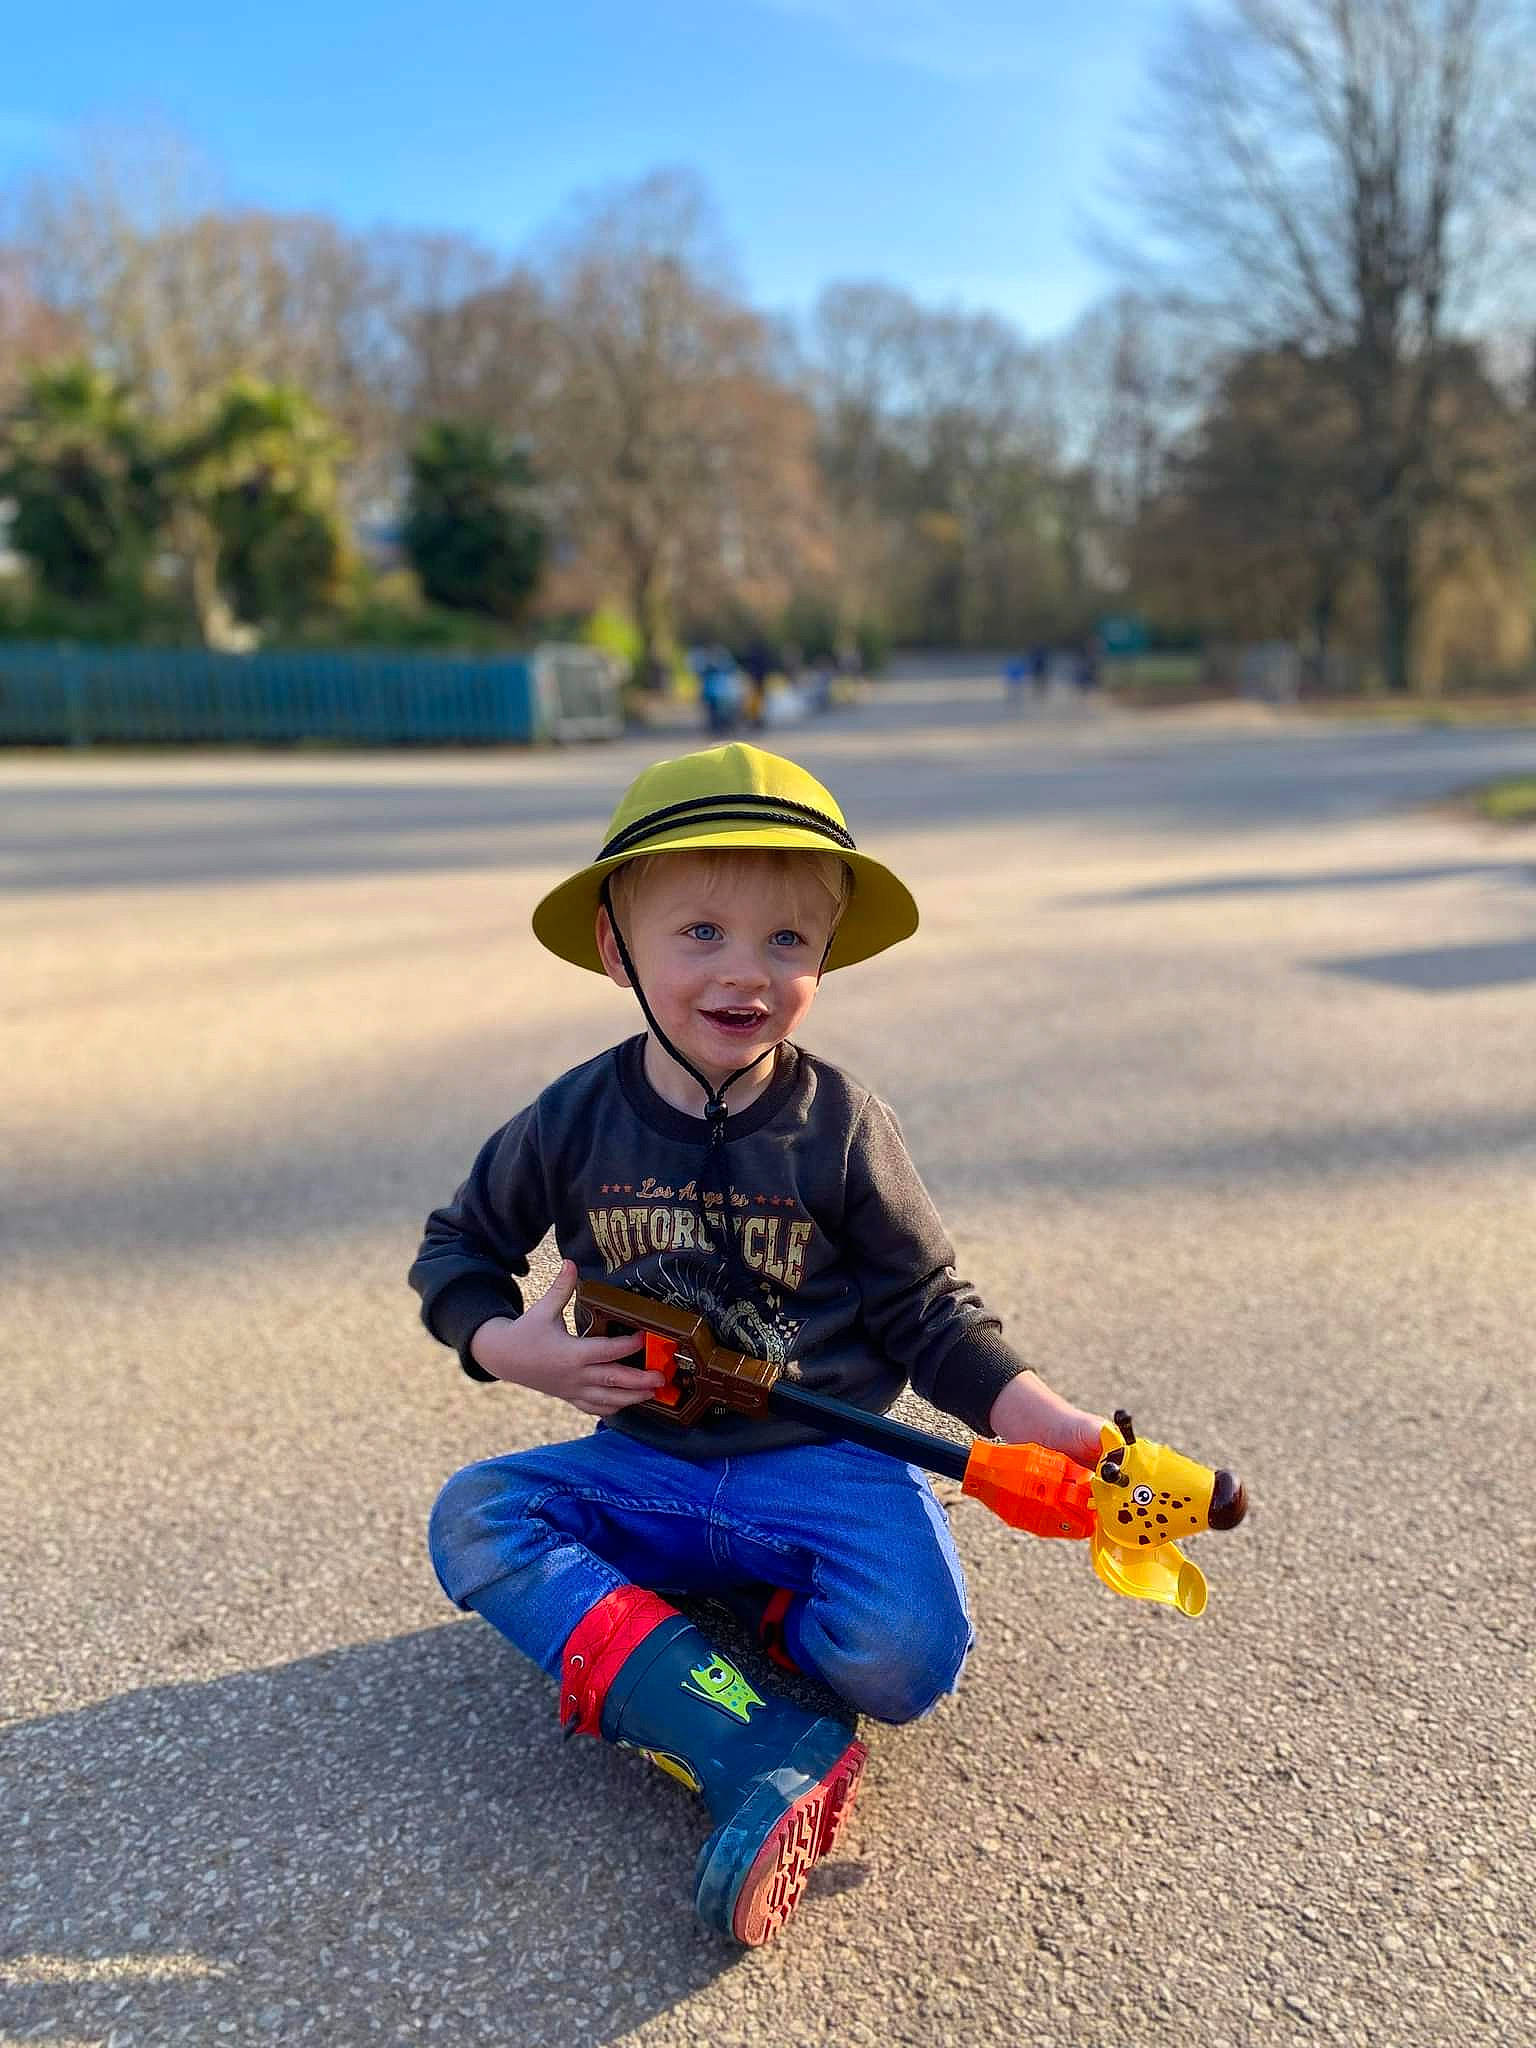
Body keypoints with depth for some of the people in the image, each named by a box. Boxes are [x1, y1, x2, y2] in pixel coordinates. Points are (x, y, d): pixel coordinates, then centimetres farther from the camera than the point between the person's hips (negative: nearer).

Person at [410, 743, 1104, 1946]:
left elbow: (929, 1314, -2)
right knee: (474, 1516, -20)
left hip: (823, 1464, -2)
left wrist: (1050, 1428, -15)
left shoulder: (842, 1129, -9)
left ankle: (646, 1663, 0)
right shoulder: (575, 1122, -4)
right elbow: (458, 1248, 11)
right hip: (643, 1463, 3)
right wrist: (510, 1348, -9)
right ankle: (763, 1757, -29)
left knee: (907, 1653, -27)